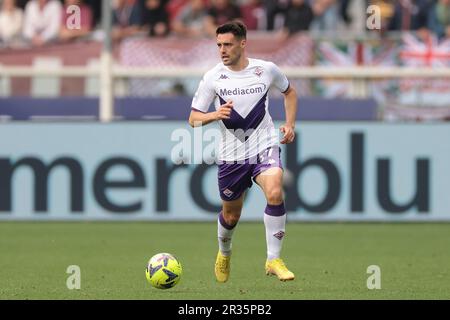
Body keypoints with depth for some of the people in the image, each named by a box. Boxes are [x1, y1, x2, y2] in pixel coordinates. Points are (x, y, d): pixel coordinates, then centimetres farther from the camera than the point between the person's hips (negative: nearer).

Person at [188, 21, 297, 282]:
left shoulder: (266, 70, -3)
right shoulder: (213, 78, -5)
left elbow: (289, 92, 18)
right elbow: (193, 119, -3)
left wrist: (290, 124, 6)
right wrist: (215, 115, -24)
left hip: (264, 146, -1)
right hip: (232, 153, 1)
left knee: (275, 193, -27)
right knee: (231, 215, 11)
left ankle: (274, 260, -19)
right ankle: (224, 253, 45)